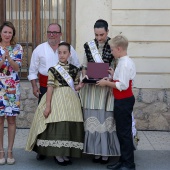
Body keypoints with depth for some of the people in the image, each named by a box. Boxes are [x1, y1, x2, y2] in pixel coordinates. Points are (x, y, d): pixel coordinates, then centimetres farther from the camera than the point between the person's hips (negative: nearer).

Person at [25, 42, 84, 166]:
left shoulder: (74, 70, 8)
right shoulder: (53, 69, -2)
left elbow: (75, 87, 13)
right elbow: (50, 88, -7)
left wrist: (80, 86, -9)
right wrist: (48, 105, -11)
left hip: (71, 100, 4)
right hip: (57, 100, -4)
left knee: (71, 126, 4)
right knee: (58, 126, -7)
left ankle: (66, 153, 18)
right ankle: (58, 154, 8)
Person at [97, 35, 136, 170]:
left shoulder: (125, 63, -19)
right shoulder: (126, 61, 12)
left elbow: (123, 85, -24)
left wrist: (107, 83, -13)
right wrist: (111, 80, 6)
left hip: (123, 101, -10)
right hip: (123, 100, 10)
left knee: (125, 132, -2)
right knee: (122, 132, 15)